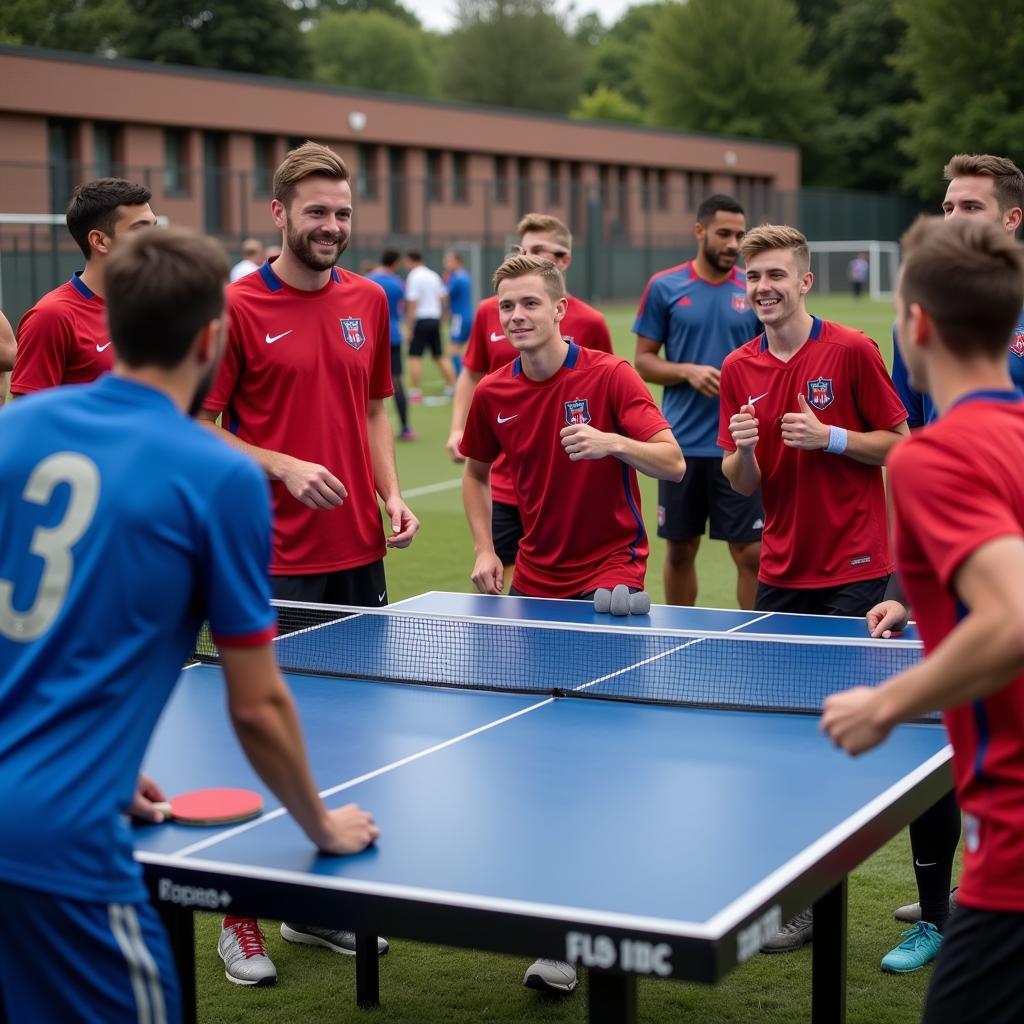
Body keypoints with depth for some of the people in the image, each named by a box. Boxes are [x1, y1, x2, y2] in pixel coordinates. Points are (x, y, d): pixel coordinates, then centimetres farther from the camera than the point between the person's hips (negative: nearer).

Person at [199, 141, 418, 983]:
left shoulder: (369, 302, 9)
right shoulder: (237, 308, -7)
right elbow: (202, 431, -5)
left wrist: (392, 495, 4)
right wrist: (286, 468, -18)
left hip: (359, 555, 5)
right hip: (274, 561, -5)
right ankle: (242, 915, 16)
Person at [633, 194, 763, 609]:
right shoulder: (664, 287, 2)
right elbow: (643, 361, 4)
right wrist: (688, 372, -13)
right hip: (681, 445, 0)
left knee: (751, 553, -3)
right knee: (679, 551, 11)